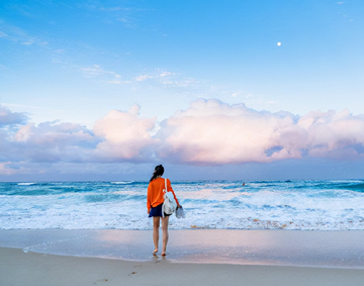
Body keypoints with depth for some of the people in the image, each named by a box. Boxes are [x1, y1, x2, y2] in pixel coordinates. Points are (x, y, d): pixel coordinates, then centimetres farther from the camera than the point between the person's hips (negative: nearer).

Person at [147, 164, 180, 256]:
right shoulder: (166, 181, -6)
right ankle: (164, 250, 0)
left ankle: (156, 247, 15)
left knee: (155, 227, 18)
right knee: (164, 229, 3)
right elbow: (171, 193, -5)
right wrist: (177, 204, 3)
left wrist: (148, 207, 8)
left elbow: (149, 195, 0)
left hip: (155, 207, 1)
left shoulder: (151, 183, -2)